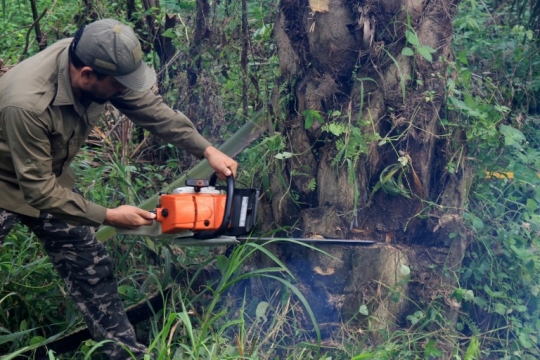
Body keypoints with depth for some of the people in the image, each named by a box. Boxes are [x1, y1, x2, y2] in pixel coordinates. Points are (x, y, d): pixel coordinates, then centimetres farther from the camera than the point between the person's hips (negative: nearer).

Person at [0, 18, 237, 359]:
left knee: (91, 269, 8)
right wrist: (108, 217, -26)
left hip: (48, 176, 7)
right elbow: (39, 190, -32)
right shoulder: (28, 103, -40)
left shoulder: (98, 62, -21)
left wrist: (208, 150, -9)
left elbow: (151, 107, -7)